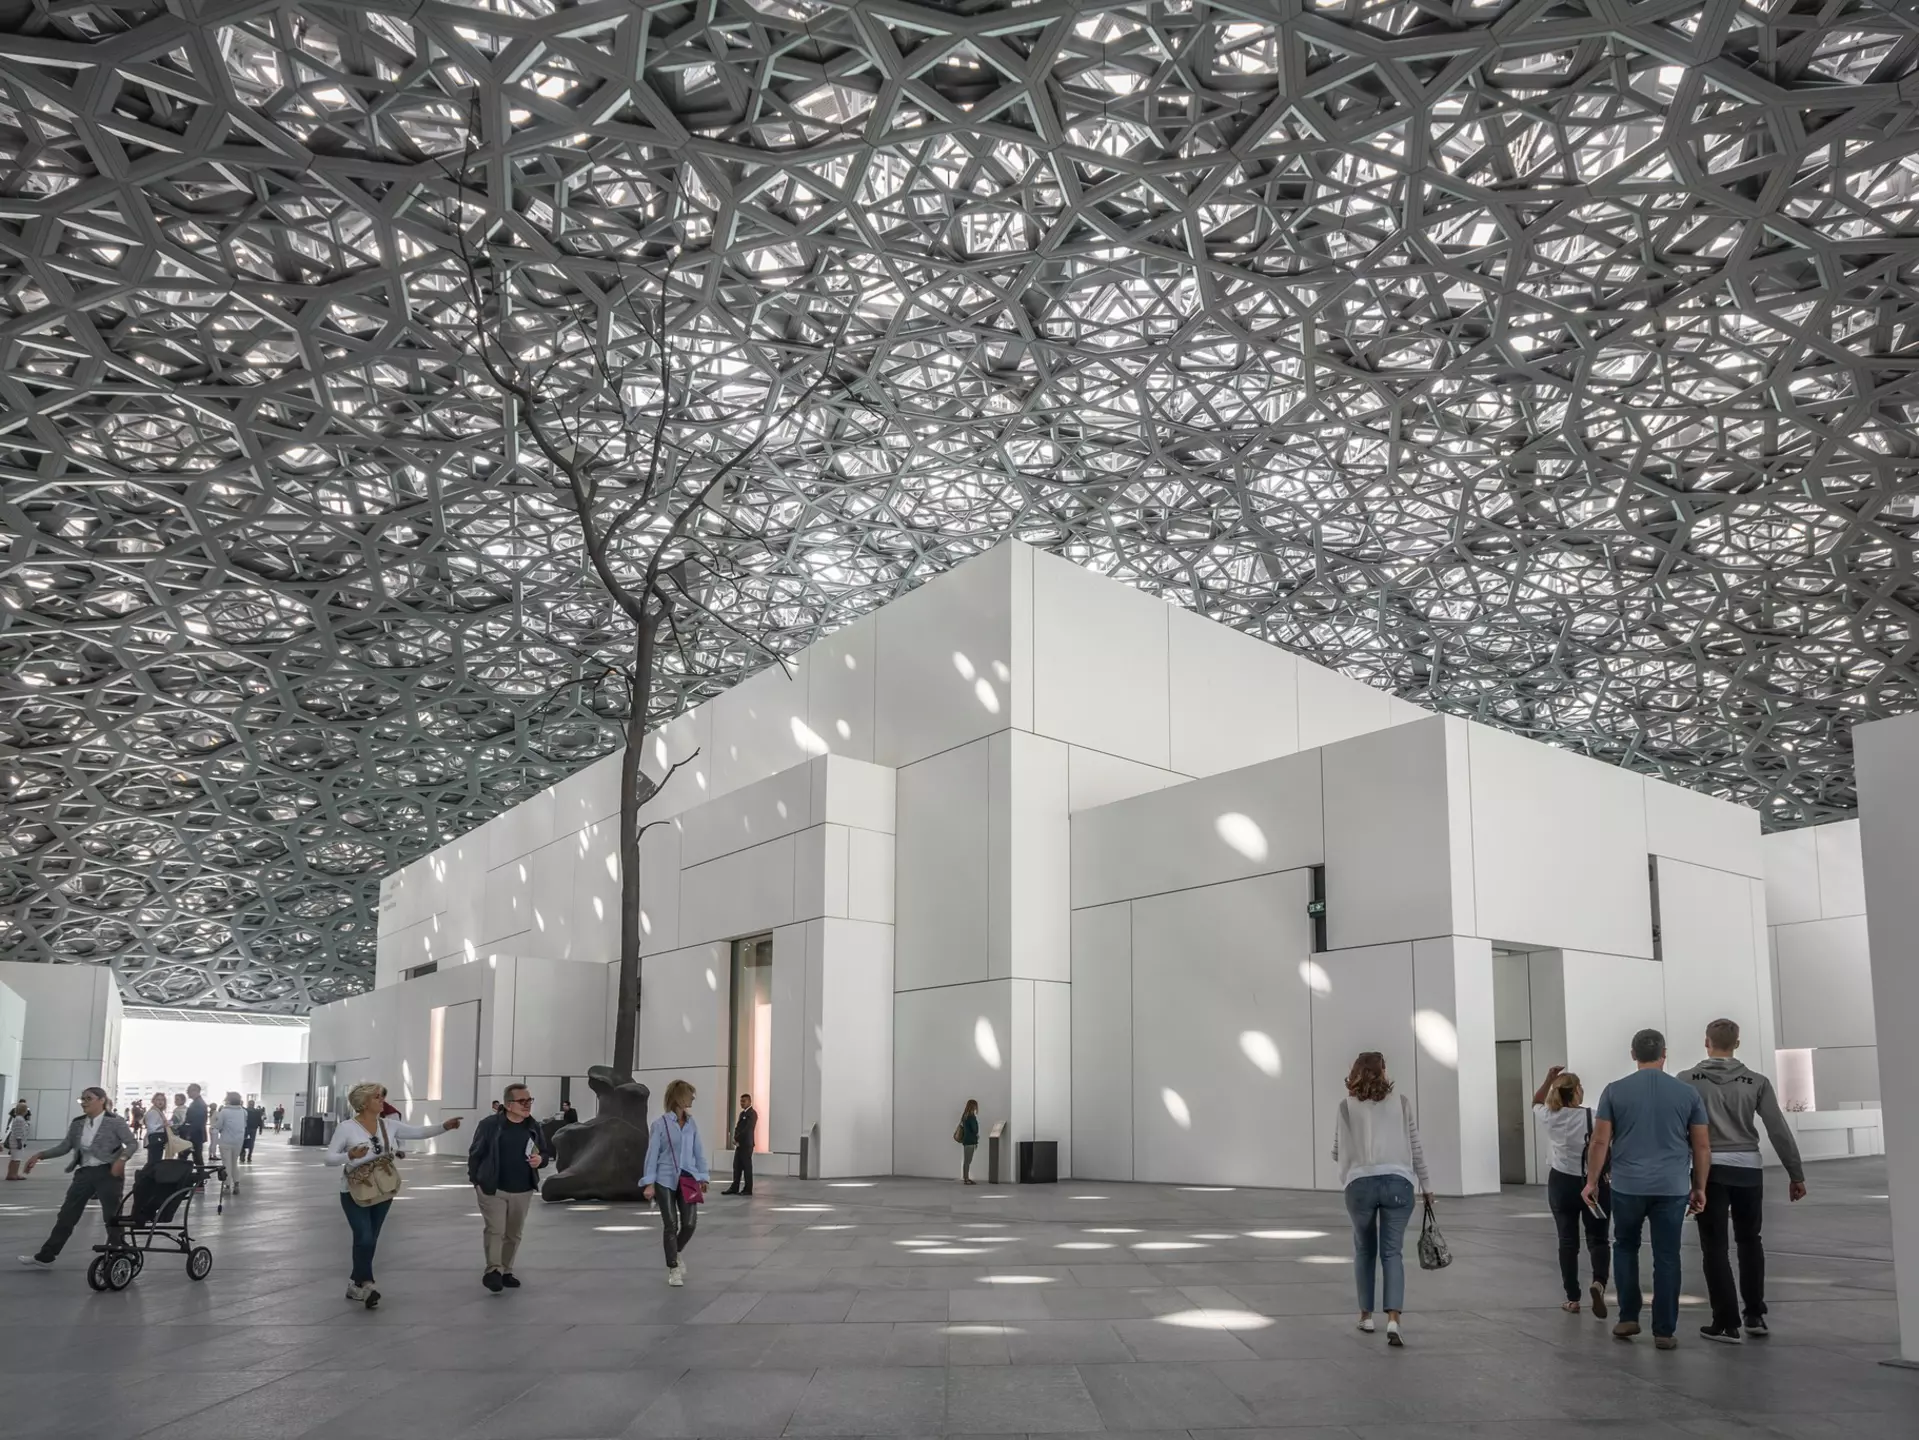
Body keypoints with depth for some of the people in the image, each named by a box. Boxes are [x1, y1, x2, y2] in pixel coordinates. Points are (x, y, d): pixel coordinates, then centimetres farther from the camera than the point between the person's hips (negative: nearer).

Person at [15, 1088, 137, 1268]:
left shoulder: (115, 1122, -11)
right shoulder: (77, 1124, 6)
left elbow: (132, 1144, -11)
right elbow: (64, 1147, 12)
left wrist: (121, 1159, -28)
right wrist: (40, 1155, 3)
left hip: (108, 1172, -5)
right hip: (84, 1172, 5)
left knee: (112, 1216, 2)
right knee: (67, 1214, 8)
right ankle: (46, 1255, 17)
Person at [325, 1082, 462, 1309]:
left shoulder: (388, 1125, 3)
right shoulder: (346, 1127, -10)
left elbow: (418, 1132, -1)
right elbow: (329, 1158, -9)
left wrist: (444, 1126, -15)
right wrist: (350, 1156, -27)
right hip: (354, 1192, -5)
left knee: (370, 1240, 9)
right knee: (364, 1239, -15)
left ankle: (355, 1285, 22)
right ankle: (366, 1285, -5)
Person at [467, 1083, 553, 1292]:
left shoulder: (534, 1127, 2)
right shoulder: (490, 1125, -11)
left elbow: (546, 1153, 12)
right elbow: (475, 1153, -4)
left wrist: (540, 1159, -11)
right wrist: (475, 1180, -3)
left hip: (523, 1191, 5)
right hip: (492, 1189, -5)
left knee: (513, 1234, 12)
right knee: (495, 1230, -12)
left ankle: (505, 1271, 25)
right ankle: (493, 1271, -5)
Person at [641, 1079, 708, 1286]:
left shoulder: (692, 1123, 5)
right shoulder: (660, 1124, -8)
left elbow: (699, 1151, 9)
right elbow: (652, 1154, -8)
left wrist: (702, 1177, 6)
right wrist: (649, 1183, -12)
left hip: (687, 1179, 4)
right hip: (665, 1181, -3)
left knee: (690, 1223, -3)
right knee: (671, 1225, 0)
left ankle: (678, 1252, 29)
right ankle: (673, 1269, 15)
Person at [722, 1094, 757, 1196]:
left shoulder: (752, 1113, -10)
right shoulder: (742, 1113, 18)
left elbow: (747, 1129, -17)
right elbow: (738, 1127, 16)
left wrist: (737, 1139, -13)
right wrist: (735, 1139, -1)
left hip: (746, 1144, -8)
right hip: (739, 1144, 8)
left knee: (747, 1167, -3)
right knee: (737, 1166, 7)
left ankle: (748, 1189, 2)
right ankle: (735, 1188, 10)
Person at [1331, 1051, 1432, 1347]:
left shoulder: (1346, 1107, 3)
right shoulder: (1400, 1103, 6)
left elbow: (1338, 1154, 7)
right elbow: (1415, 1148, 8)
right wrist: (1426, 1185, 16)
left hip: (1360, 1184, 0)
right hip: (1397, 1182, 0)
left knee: (1364, 1250, 18)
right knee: (1392, 1252, 2)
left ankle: (1366, 1316, 25)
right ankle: (1393, 1320, -14)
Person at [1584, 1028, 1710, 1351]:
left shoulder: (1614, 1091, -2)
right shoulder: (1688, 1093, 1)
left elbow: (1600, 1142, -2)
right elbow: (1701, 1146, 4)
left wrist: (1592, 1181, 7)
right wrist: (1699, 1187, 13)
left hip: (1627, 1186, 0)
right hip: (1672, 1188, 0)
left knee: (1626, 1247, 18)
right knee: (1667, 1258, 5)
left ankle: (1628, 1318, 16)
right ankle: (1664, 1331, 7)